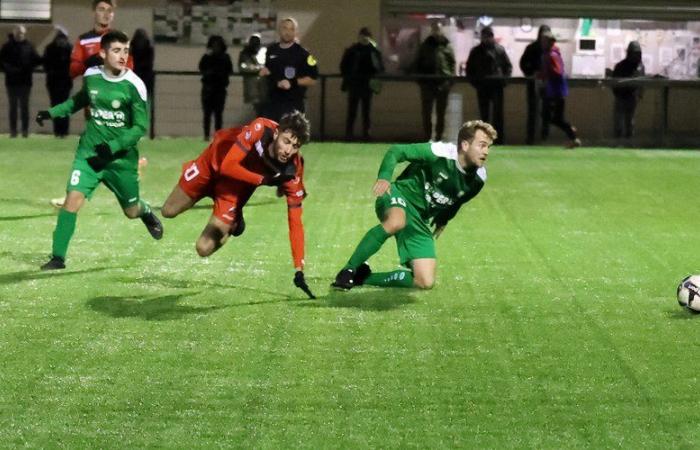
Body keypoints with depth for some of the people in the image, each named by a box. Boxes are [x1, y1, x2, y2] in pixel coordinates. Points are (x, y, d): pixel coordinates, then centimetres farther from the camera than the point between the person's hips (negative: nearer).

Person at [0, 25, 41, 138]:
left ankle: (25, 130, 8)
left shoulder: (28, 46, 3)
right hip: (12, 81, -1)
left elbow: (36, 60, 1)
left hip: (25, 81, 1)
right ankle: (13, 130, 8)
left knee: (24, 106, 4)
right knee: (13, 107, 5)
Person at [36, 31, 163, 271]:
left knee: (132, 211, 12)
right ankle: (58, 257, -10)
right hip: (89, 152, 2)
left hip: (122, 157, -1)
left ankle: (147, 213, 51)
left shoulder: (134, 85, -14)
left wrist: (112, 147, -21)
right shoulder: (91, 76, -3)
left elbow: (140, 127, -12)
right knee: (73, 198, -17)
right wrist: (52, 113, 13)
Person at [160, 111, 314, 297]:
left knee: (205, 248, -12)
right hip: (216, 159, -1)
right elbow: (228, 166, -33)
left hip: (237, 186, 1)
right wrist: (263, 179, -39)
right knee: (169, 211, 14)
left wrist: (299, 270, -28)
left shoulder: (292, 171, -31)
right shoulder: (260, 129, -37)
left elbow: (295, 223, -25)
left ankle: (232, 223, 20)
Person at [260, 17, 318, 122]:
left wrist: (293, 82, -19)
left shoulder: (302, 53, -6)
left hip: (293, 105, -5)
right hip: (272, 102, 5)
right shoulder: (271, 50, 10)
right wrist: (265, 71, 4)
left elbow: (312, 79, -7)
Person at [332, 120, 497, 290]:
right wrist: (384, 176, -30)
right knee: (396, 222, -45)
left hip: (420, 221, 6)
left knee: (426, 282, -8)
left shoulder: (478, 178, -1)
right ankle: (349, 269, -29)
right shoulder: (440, 153, -18)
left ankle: (363, 277, 7)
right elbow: (396, 151, -14)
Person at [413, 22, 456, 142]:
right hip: (427, 83, 0)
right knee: (426, 112, -1)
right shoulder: (425, 46, 8)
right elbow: (418, 64, 9)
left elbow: (452, 63, 6)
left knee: (441, 112, 6)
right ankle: (427, 136, 5)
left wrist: (450, 79, -5)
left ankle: (439, 136, 14)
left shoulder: (447, 46, 6)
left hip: (443, 83, 0)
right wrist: (419, 78, -1)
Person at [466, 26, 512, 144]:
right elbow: (469, 68, 14)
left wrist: (504, 79, -4)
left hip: (497, 86, -2)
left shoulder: (500, 49, 6)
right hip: (482, 86, 2)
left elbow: (508, 66, 9)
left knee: (498, 113, -6)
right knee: (484, 114, 7)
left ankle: (499, 138, -5)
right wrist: (474, 82, 2)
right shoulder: (476, 51, 10)